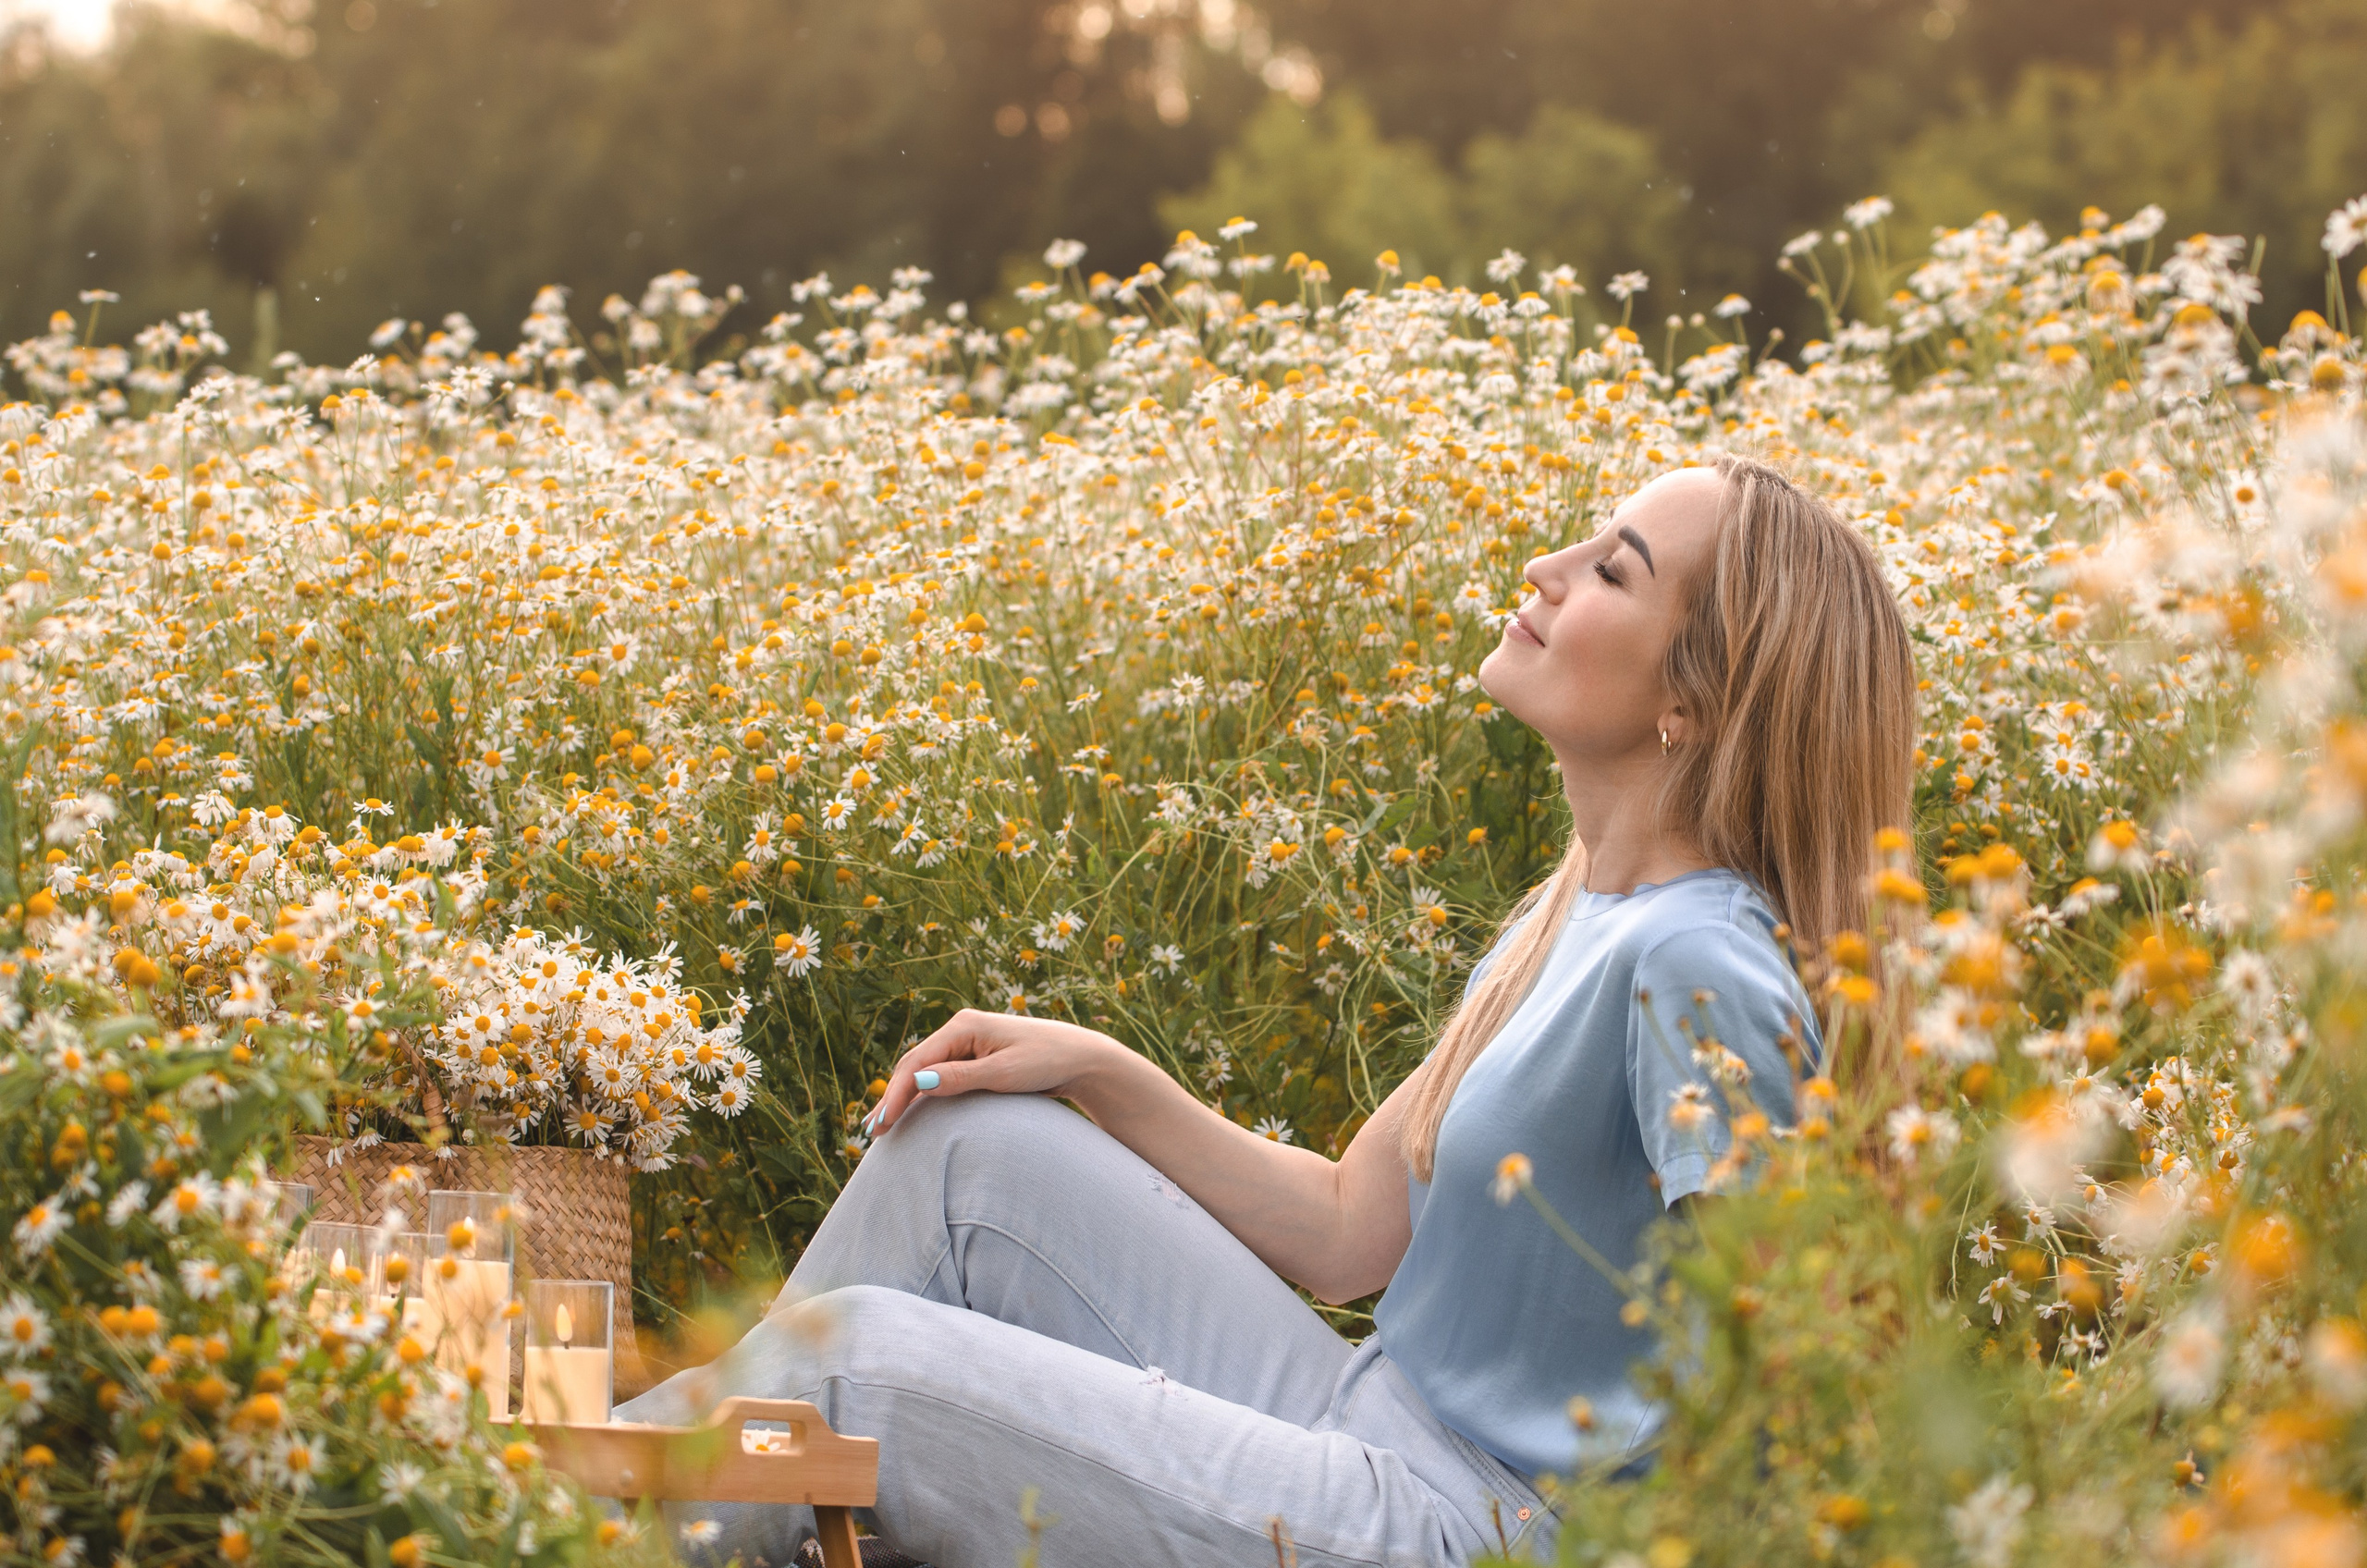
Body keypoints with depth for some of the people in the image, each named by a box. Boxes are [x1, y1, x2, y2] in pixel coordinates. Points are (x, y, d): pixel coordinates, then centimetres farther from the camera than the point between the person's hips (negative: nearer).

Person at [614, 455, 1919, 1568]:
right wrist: (1097, 1075, 6)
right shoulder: (1573, 917, 8)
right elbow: (1346, 1232, 11)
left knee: (855, 1360, -12)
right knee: (973, 1140, 4)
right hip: (1362, 1434, 9)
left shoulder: (1697, 966, -21)